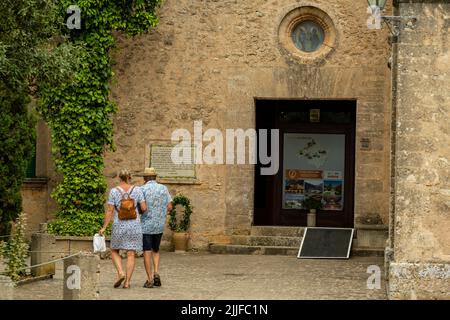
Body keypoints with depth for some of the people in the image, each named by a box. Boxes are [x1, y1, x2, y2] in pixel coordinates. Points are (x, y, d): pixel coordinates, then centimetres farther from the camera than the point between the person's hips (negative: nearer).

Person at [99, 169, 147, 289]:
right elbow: (144, 207, -4)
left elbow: (109, 211, -7)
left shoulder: (114, 191, -5)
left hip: (119, 226, -1)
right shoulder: (137, 190, -2)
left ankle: (120, 273, -5)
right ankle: (127, 282, 0)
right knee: (131, 254, 4)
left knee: (114, 251, 16)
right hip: (134, 225, 1)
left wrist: (104, 227, -3)